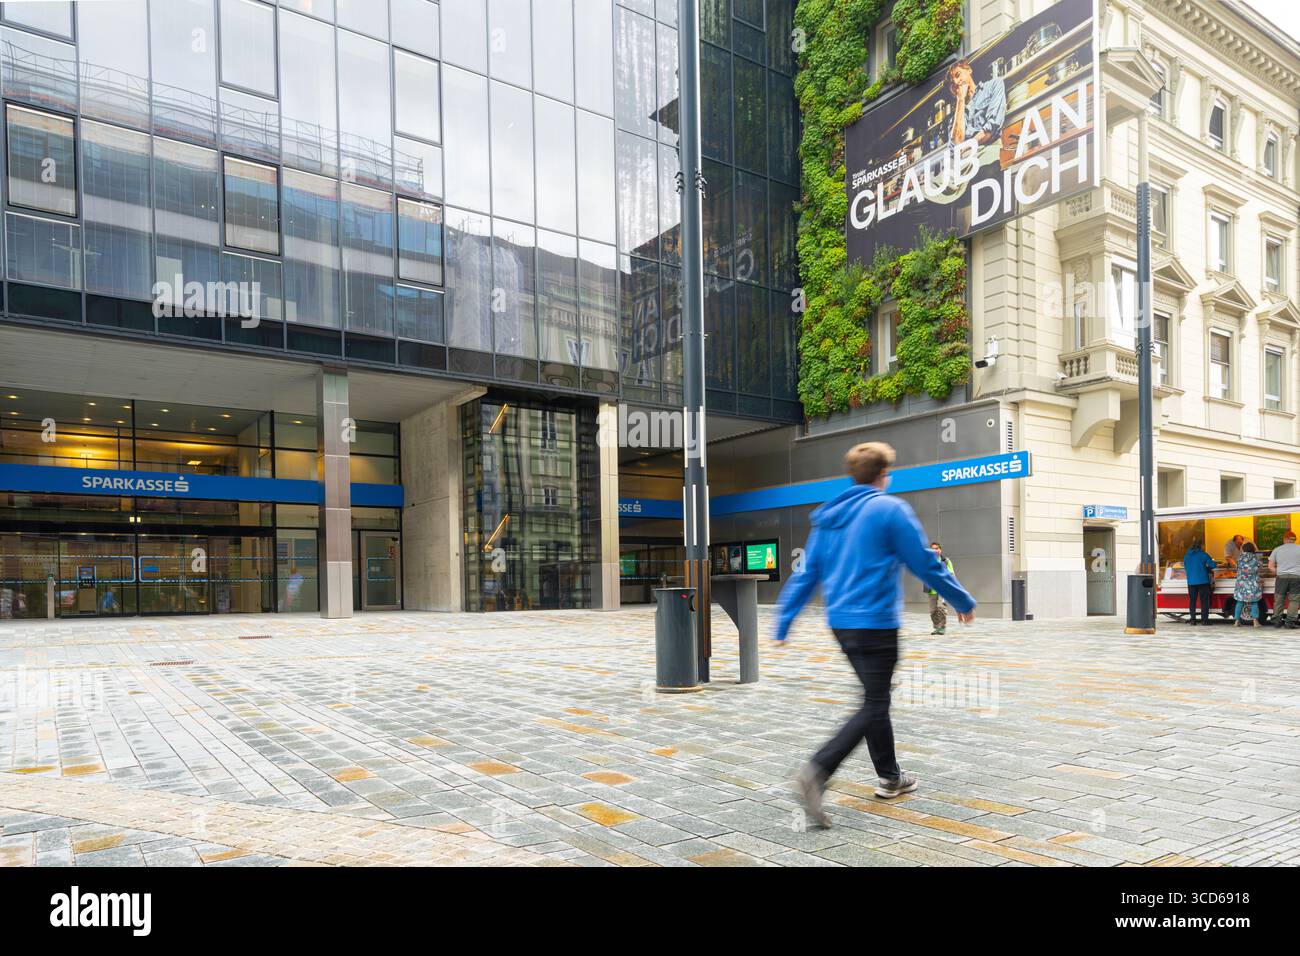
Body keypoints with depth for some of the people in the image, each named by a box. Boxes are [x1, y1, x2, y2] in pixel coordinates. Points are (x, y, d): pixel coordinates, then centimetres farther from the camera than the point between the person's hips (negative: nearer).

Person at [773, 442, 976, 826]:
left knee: (876, 698, 21)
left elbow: (806, 574, 9)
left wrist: (783, 624, 10)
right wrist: (963, 601, 8)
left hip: (840, 622, 7)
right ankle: (817, 772, -18)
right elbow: (926, 565, -6)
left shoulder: (827, 516, 10)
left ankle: (889, 776, 32)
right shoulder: (890, 509, -10)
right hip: (875, 623, -7)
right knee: (873, 707, -3)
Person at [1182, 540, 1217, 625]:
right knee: (1204, 600, 3)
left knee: (1192, 601, 6)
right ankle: (1204, 619, 1)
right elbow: (1212, 564, -5)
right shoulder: (1202, 554, -4)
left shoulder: (1186, 556, 8)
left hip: (1191, 582, 3)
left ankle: (1193, 620, 4)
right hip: (1203, 581, -3)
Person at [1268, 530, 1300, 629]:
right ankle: (1289, 621, -3)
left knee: (1279, 600, 8)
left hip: (1281, 577, 2)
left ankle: (1277, 621, 10)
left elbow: (1270, 566, 4)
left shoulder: (1277, 549, 7)